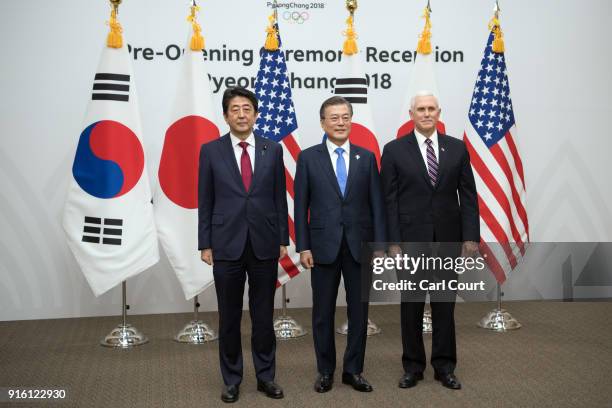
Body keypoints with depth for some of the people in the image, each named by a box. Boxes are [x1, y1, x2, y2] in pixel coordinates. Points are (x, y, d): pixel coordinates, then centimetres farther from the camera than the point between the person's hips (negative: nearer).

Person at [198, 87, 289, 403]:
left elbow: (280, 198, 7)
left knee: (263, 315, 10)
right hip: (227, 245, -1)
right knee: (229, 317, 8)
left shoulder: (273, 149, 4)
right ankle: (231, 380, 21)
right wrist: (205, 244, -1)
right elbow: (205, 202, 2)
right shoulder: (211, 151, 1)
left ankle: (266, 376, 23)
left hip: (264, 244, 1)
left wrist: (283, 240, 4)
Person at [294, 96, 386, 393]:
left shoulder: (366, 157, 6)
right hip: (324, 244, -1)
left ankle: (353, 370, 20)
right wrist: (303, 247, -6)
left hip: (359, 244, 2)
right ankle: (325, 371, 21)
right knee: (323, 312, 7)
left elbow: (377, 204, 4)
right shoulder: (308, 157, 1)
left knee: (359, 310, 7)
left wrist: (379, 245, -3)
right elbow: (301, 206, 0)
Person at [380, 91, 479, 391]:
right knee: (412, 305, 8)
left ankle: (444, 366, 21)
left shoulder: (457, 148, 5)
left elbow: (468, 197, 4)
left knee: (445, 304, 9)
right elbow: (389, 200, -3)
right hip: (411, 239, -1)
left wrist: (471, 237, -4)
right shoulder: (394, 150, -1)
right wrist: (393, 242, -9)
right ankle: (413, 366, 21)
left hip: (448, 240, 2)